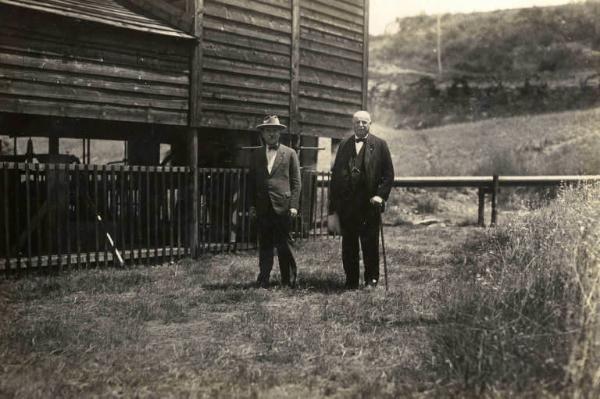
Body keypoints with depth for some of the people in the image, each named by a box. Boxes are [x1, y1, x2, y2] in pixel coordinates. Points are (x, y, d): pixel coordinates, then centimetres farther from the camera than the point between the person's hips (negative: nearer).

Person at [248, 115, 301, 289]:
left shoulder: (289, 153, 7)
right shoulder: (256, 154, 14)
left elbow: (296, 181, 3)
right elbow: (251, 181, 14)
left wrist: (293, 205, -5)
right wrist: (252, 205, 6)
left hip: (282, 206, -2)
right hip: (262, 207, 3)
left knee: (284, 244, -1)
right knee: (264, 244, 6)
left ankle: (289, 280, 9)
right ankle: (263, 279, 13)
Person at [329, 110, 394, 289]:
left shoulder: (379, 145, 4)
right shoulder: (344, 144, 12)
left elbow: (388, 174, 3)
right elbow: (335, 174, 10)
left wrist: (381, 195, -10)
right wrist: (333, 204, 5)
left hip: (369, 202, -3)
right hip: (346, 203, 3)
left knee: (370, 242, 0)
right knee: (348, 244, 6)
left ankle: (371, 279, 13)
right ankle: (351, 280, 15)